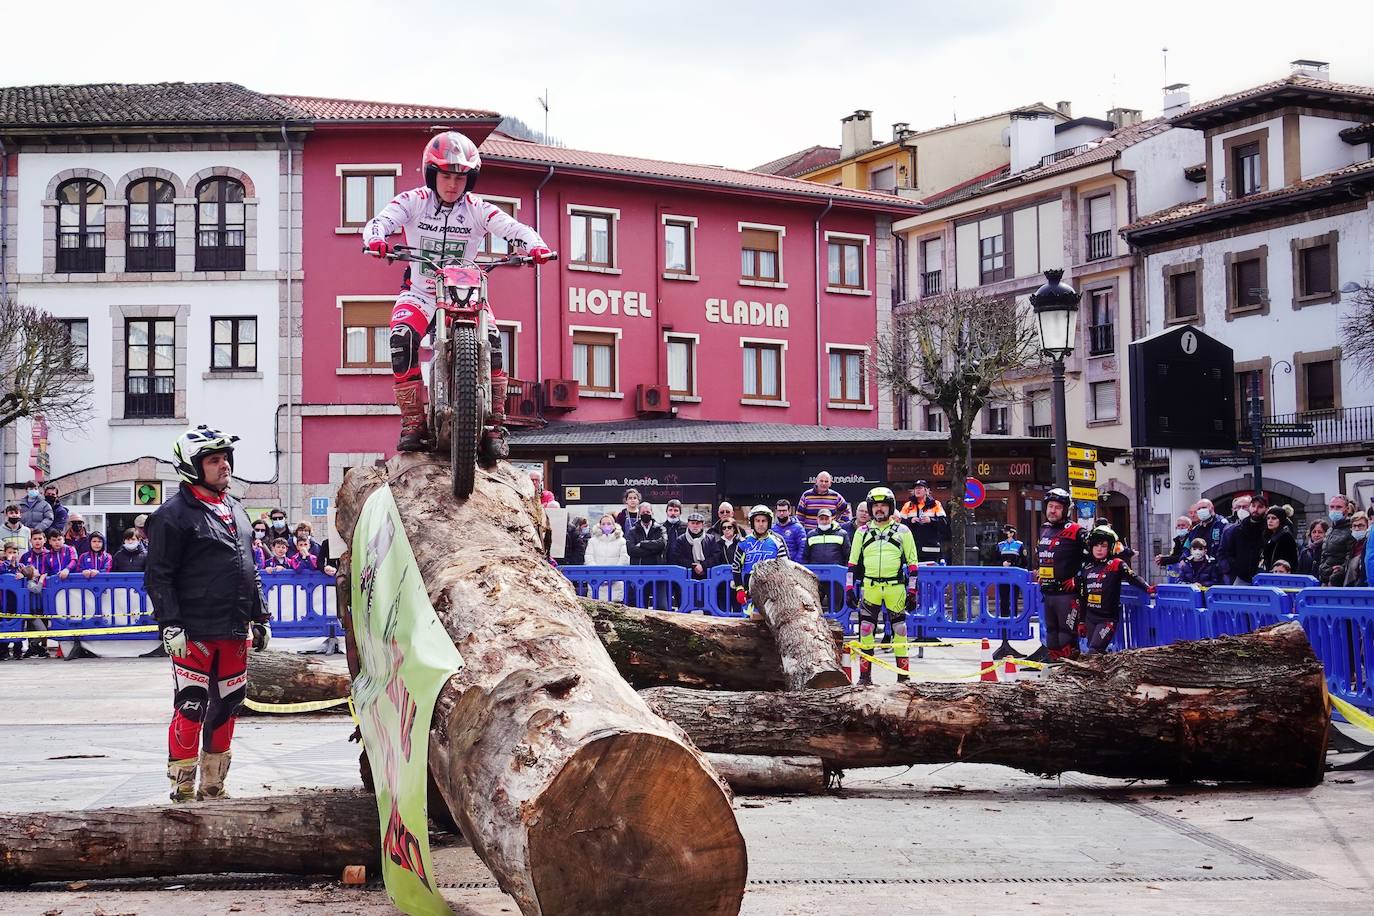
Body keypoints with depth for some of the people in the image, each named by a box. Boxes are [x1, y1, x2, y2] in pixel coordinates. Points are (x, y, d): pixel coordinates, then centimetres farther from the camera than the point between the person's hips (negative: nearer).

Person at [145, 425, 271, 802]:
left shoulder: (236, 510, 16)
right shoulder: (174, 514, -7)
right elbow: (159, 576, -9)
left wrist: (260, 618, 18)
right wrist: (169, 625, -16)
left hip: (235, 631, 7)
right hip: (195, 633, -7)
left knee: (227, 707, 12)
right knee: (191, 708, -5)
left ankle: (213, 785, 23)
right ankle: (183, 788, 4)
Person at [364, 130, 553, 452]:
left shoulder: (478, 210, -3)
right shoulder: (413, 201, -5)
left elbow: (514, 228, -15)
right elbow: (381, 220, -19)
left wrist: (535, 245, -38)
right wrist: (375, 238, -44)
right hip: (419, 291, 0)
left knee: (491, 341, -25)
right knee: (402, 339, -29)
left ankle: (496, 425, -17)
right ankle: (413, 423, -22)